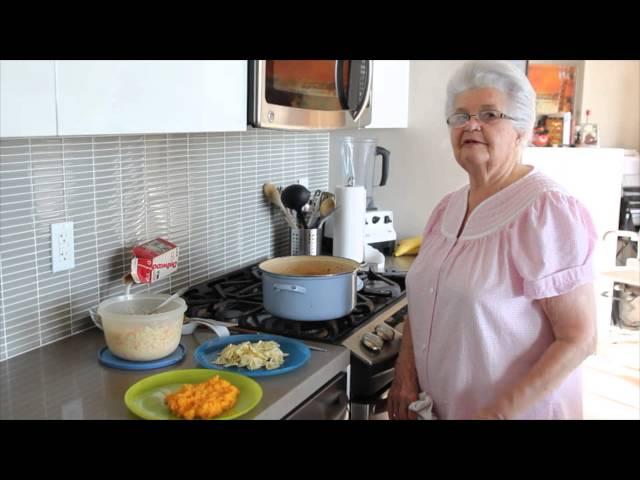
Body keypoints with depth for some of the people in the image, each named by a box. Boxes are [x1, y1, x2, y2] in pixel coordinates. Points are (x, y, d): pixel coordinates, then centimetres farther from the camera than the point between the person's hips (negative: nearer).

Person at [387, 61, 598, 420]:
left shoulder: (547, 210, -18)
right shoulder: (447, 209, 3)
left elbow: (578, 338, -18)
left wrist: (501, 412, -22)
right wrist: (405, 376, -2)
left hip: (520, 410, -6)